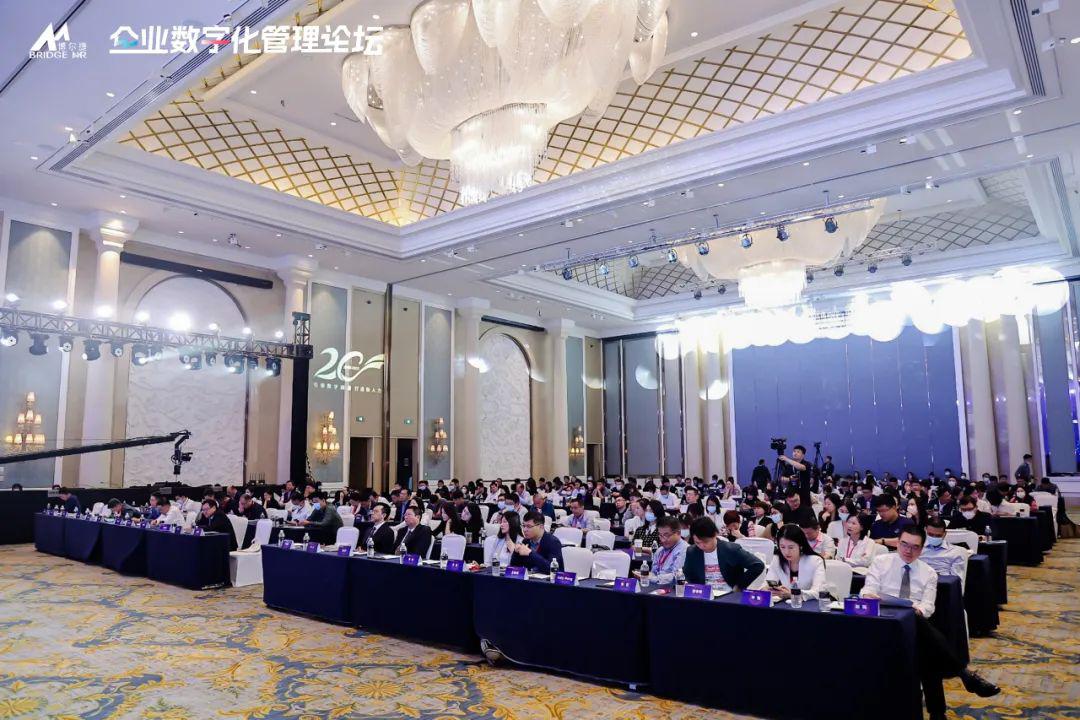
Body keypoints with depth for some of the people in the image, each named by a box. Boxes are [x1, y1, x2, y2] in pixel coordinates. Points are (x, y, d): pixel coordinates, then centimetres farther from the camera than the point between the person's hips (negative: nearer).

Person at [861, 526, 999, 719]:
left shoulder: (929, 572, 15)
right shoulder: (881, 562, 10)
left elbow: (928, 606, 1)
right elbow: (869, 590, 1)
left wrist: (918, 610, -25)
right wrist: (869, 595, -26)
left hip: (916, 623, 3)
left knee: (925, 648, -35)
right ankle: (964, 674, -35)